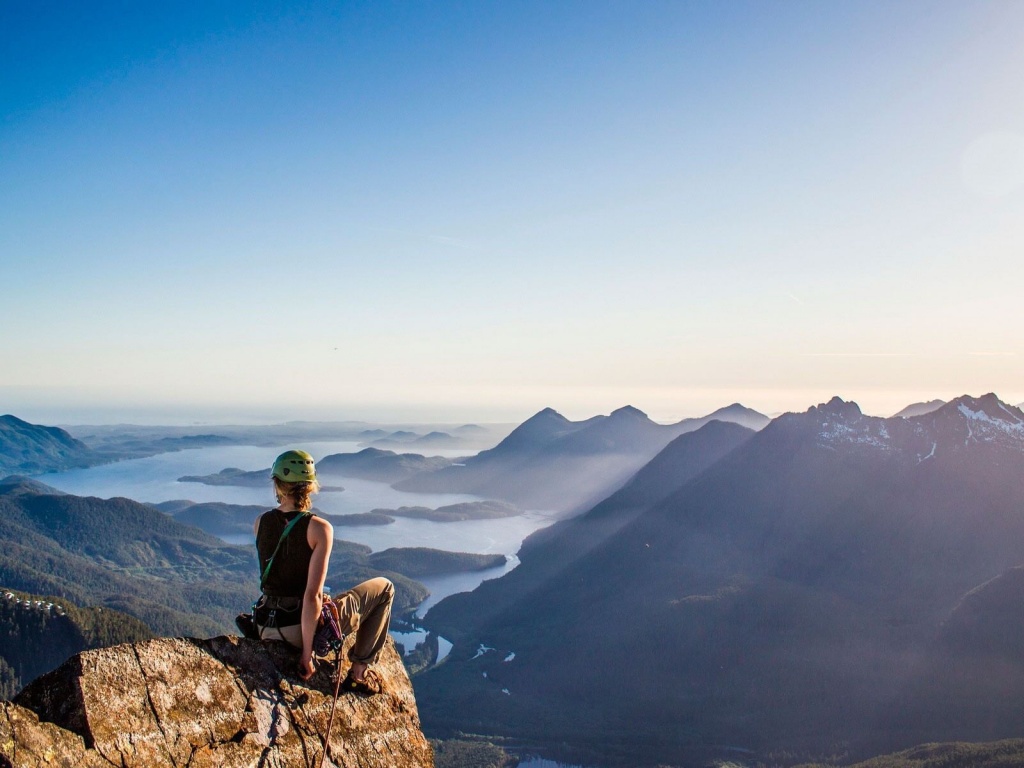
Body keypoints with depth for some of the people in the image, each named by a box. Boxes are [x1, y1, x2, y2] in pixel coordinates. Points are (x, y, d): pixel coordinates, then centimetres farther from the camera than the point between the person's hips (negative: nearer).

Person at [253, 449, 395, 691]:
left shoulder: (260, 523, -5)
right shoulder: (319, 528, -20)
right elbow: (312, 596, -24)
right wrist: (307, 652, -18)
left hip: (266, 630, 6)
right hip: (308, 624, -6)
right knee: (384, 588, 15)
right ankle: (357, 673, 14)